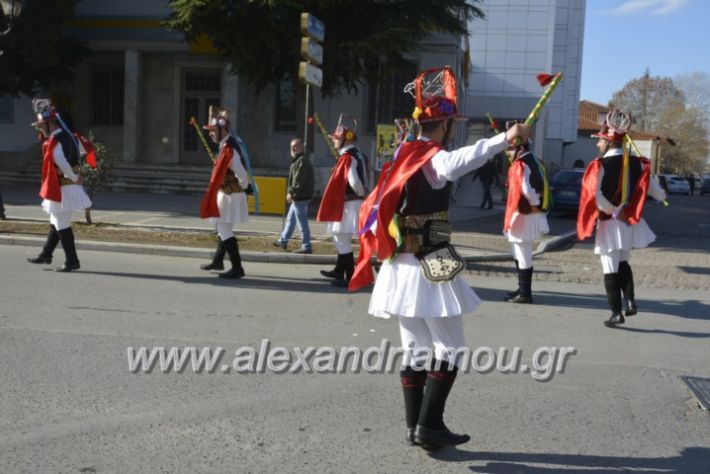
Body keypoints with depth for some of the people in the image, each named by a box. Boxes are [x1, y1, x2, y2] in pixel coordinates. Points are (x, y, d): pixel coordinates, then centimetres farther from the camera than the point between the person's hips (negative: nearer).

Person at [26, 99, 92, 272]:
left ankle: (72, 261, 6)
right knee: (56, 223, 20)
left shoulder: (53, 143, -20)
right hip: (70, 187, 10)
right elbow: (83, 150, 22)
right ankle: (46, 254, 34)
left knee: (62, 226, 0)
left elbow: (62, 164, -32)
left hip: (61, 189, -10)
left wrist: (74, 178, -18)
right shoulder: (69, 136, 7)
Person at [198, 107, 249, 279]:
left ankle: (237, 268, -4)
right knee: (223, 230, 22)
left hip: (230, 196, -10)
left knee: (225, 231, -7)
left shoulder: (229, 148, -23)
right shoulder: (227, 143, 8)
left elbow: (241, 173, -28)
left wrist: (242, 187, -12)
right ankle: (218, 261, 38)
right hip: (226, 194, 10)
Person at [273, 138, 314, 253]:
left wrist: (291, 192, -19)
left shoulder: (302, 161, -16)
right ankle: (283, 241, 32)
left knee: (302, 221, -8)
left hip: (300, 197, -11)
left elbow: (298, 180, -23)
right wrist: (292, 193, 16)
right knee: (290, 219, 20)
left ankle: (306, 246, -4)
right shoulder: (297, 160, 18)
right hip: (298, 197, 11)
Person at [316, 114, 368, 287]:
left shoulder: (348, 157, -20)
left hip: (348, 204, -10)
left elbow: (354, 181, -27)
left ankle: (350, 277, 0)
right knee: (342, 238, 21)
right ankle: (339, 271, 34)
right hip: (347, 204, 10)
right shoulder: (354, 154, 12)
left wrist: (361, 194, -11)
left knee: (342, 239, -5)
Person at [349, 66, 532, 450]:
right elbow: (457, 162, -38)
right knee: (450, 350, 1)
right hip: (428, 269, -8)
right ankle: (429, 424, 1)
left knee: (415, 350, 13)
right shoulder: (433, 159, -13)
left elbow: (378, 208, 15)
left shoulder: (404, 156, 12)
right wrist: (505, 138, -45)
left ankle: (415, 425, 18)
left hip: (402, 267, 8)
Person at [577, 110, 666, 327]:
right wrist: (663, 195, 29)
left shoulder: (600, 165, -14)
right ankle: (630, 302, 16)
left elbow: (596, 197, -25)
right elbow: (656, 191, 6)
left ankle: (617, 313, 4)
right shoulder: (637, 163, 1)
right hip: (631, 222, 5)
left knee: (610, 270, 3)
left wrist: (615, 212, -12)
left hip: (610, 224, -5)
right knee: (623, 263, 24)